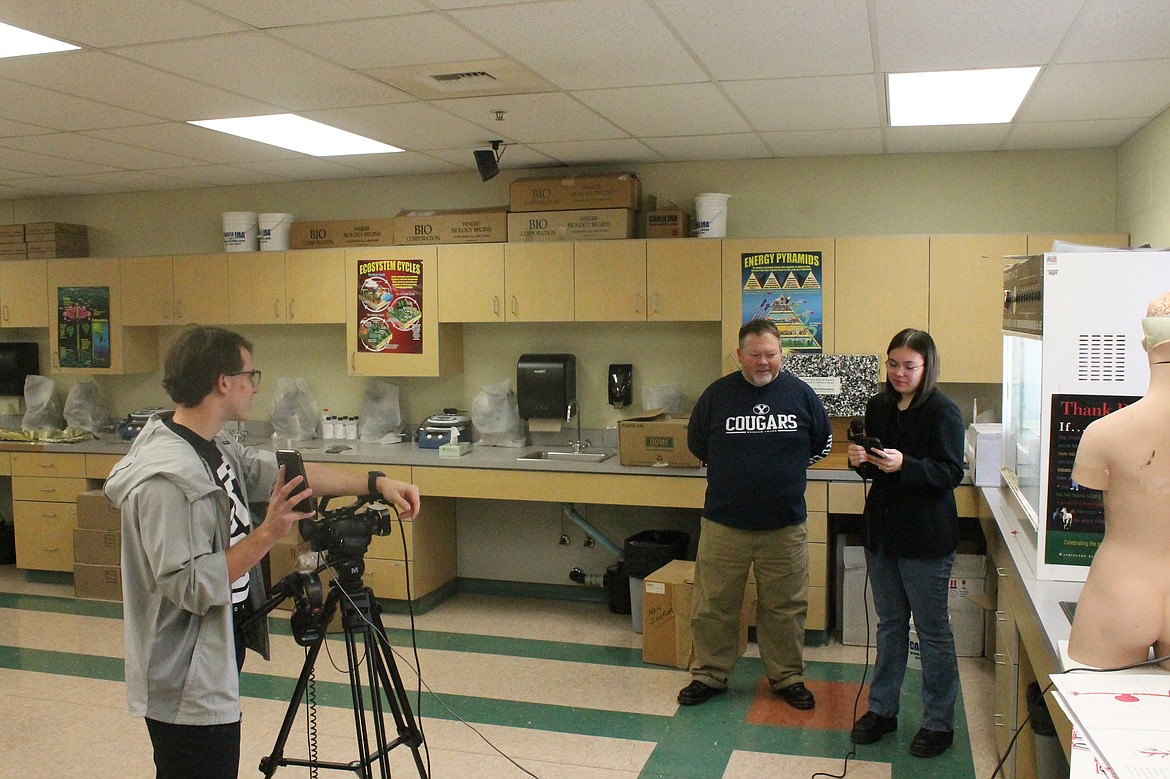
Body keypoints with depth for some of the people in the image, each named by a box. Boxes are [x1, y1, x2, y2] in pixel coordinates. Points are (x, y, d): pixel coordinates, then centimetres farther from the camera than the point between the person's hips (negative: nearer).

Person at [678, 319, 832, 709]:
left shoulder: (800, 393, -1)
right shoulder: (717, 394, -3)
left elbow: (822, 442, 14)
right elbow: (696, 443, 11)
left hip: (785, 526, 1)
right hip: (723, 524, 0)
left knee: (785, 608, 12)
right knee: (713, 605, 8)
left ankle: (787, 677, 29)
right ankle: (709, 675, 25)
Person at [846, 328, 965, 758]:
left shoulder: (943, 412, -12)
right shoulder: (878, 407, 6)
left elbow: (951, 473, -17)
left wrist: (905, 465, -31)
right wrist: (860, 460, -9)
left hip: (926, 537, -6)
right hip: (883, 529, 6)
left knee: (932, 630, 6)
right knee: (889, 623, 17)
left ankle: (939, 722, 20)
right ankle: (882, 709, 29)